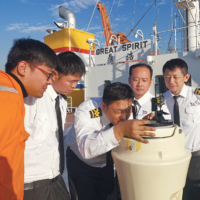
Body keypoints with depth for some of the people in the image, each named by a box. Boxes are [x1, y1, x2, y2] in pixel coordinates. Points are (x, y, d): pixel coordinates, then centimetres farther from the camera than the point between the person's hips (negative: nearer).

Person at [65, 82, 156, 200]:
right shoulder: (86, 111, -34)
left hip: (106, 162, 4)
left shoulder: (127, 111, -20)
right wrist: (120, 130, -62)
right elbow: (86, 148, -49)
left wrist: (141, 125, -31)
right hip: (81, 162, -3)